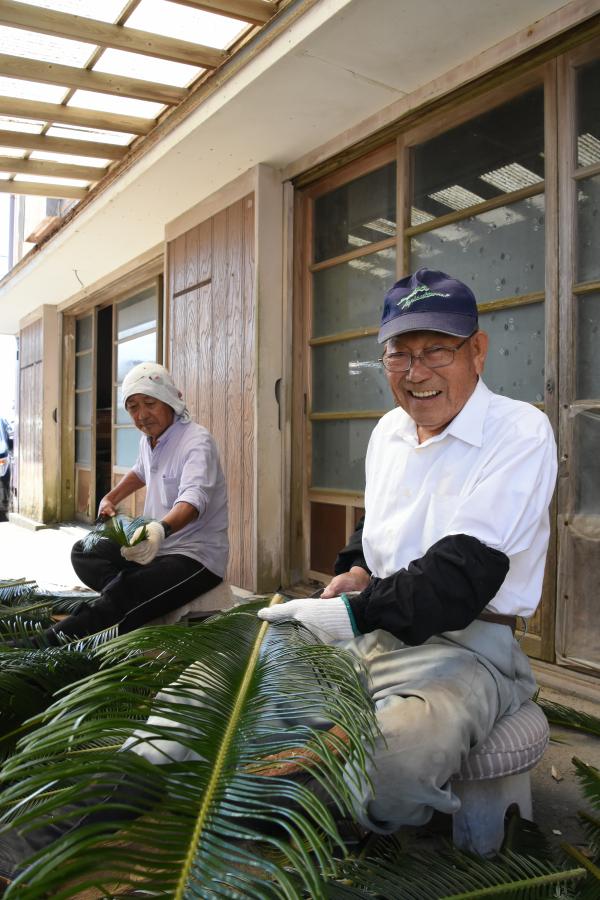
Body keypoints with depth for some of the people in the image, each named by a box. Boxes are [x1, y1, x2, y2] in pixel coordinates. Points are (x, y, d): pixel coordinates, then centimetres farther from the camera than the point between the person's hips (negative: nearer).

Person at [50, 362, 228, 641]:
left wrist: (161, 528, -57)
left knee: (121, 600, -31)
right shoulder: (148, 440, 8)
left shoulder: (197, 442, -19)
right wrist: (111, 499, 26)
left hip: (196, 556, -9)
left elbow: (193, 498, -38)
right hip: (155, 543, 10)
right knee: (83, 552, 0)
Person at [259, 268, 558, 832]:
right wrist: (357, 570, 4)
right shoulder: (388, 430, 11)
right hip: (366, 631, 8)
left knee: (395, 765, -34)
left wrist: (353, 613, -27)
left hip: (463, 644, -7)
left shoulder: (521, 432, -13)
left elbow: (466, 570, -22)